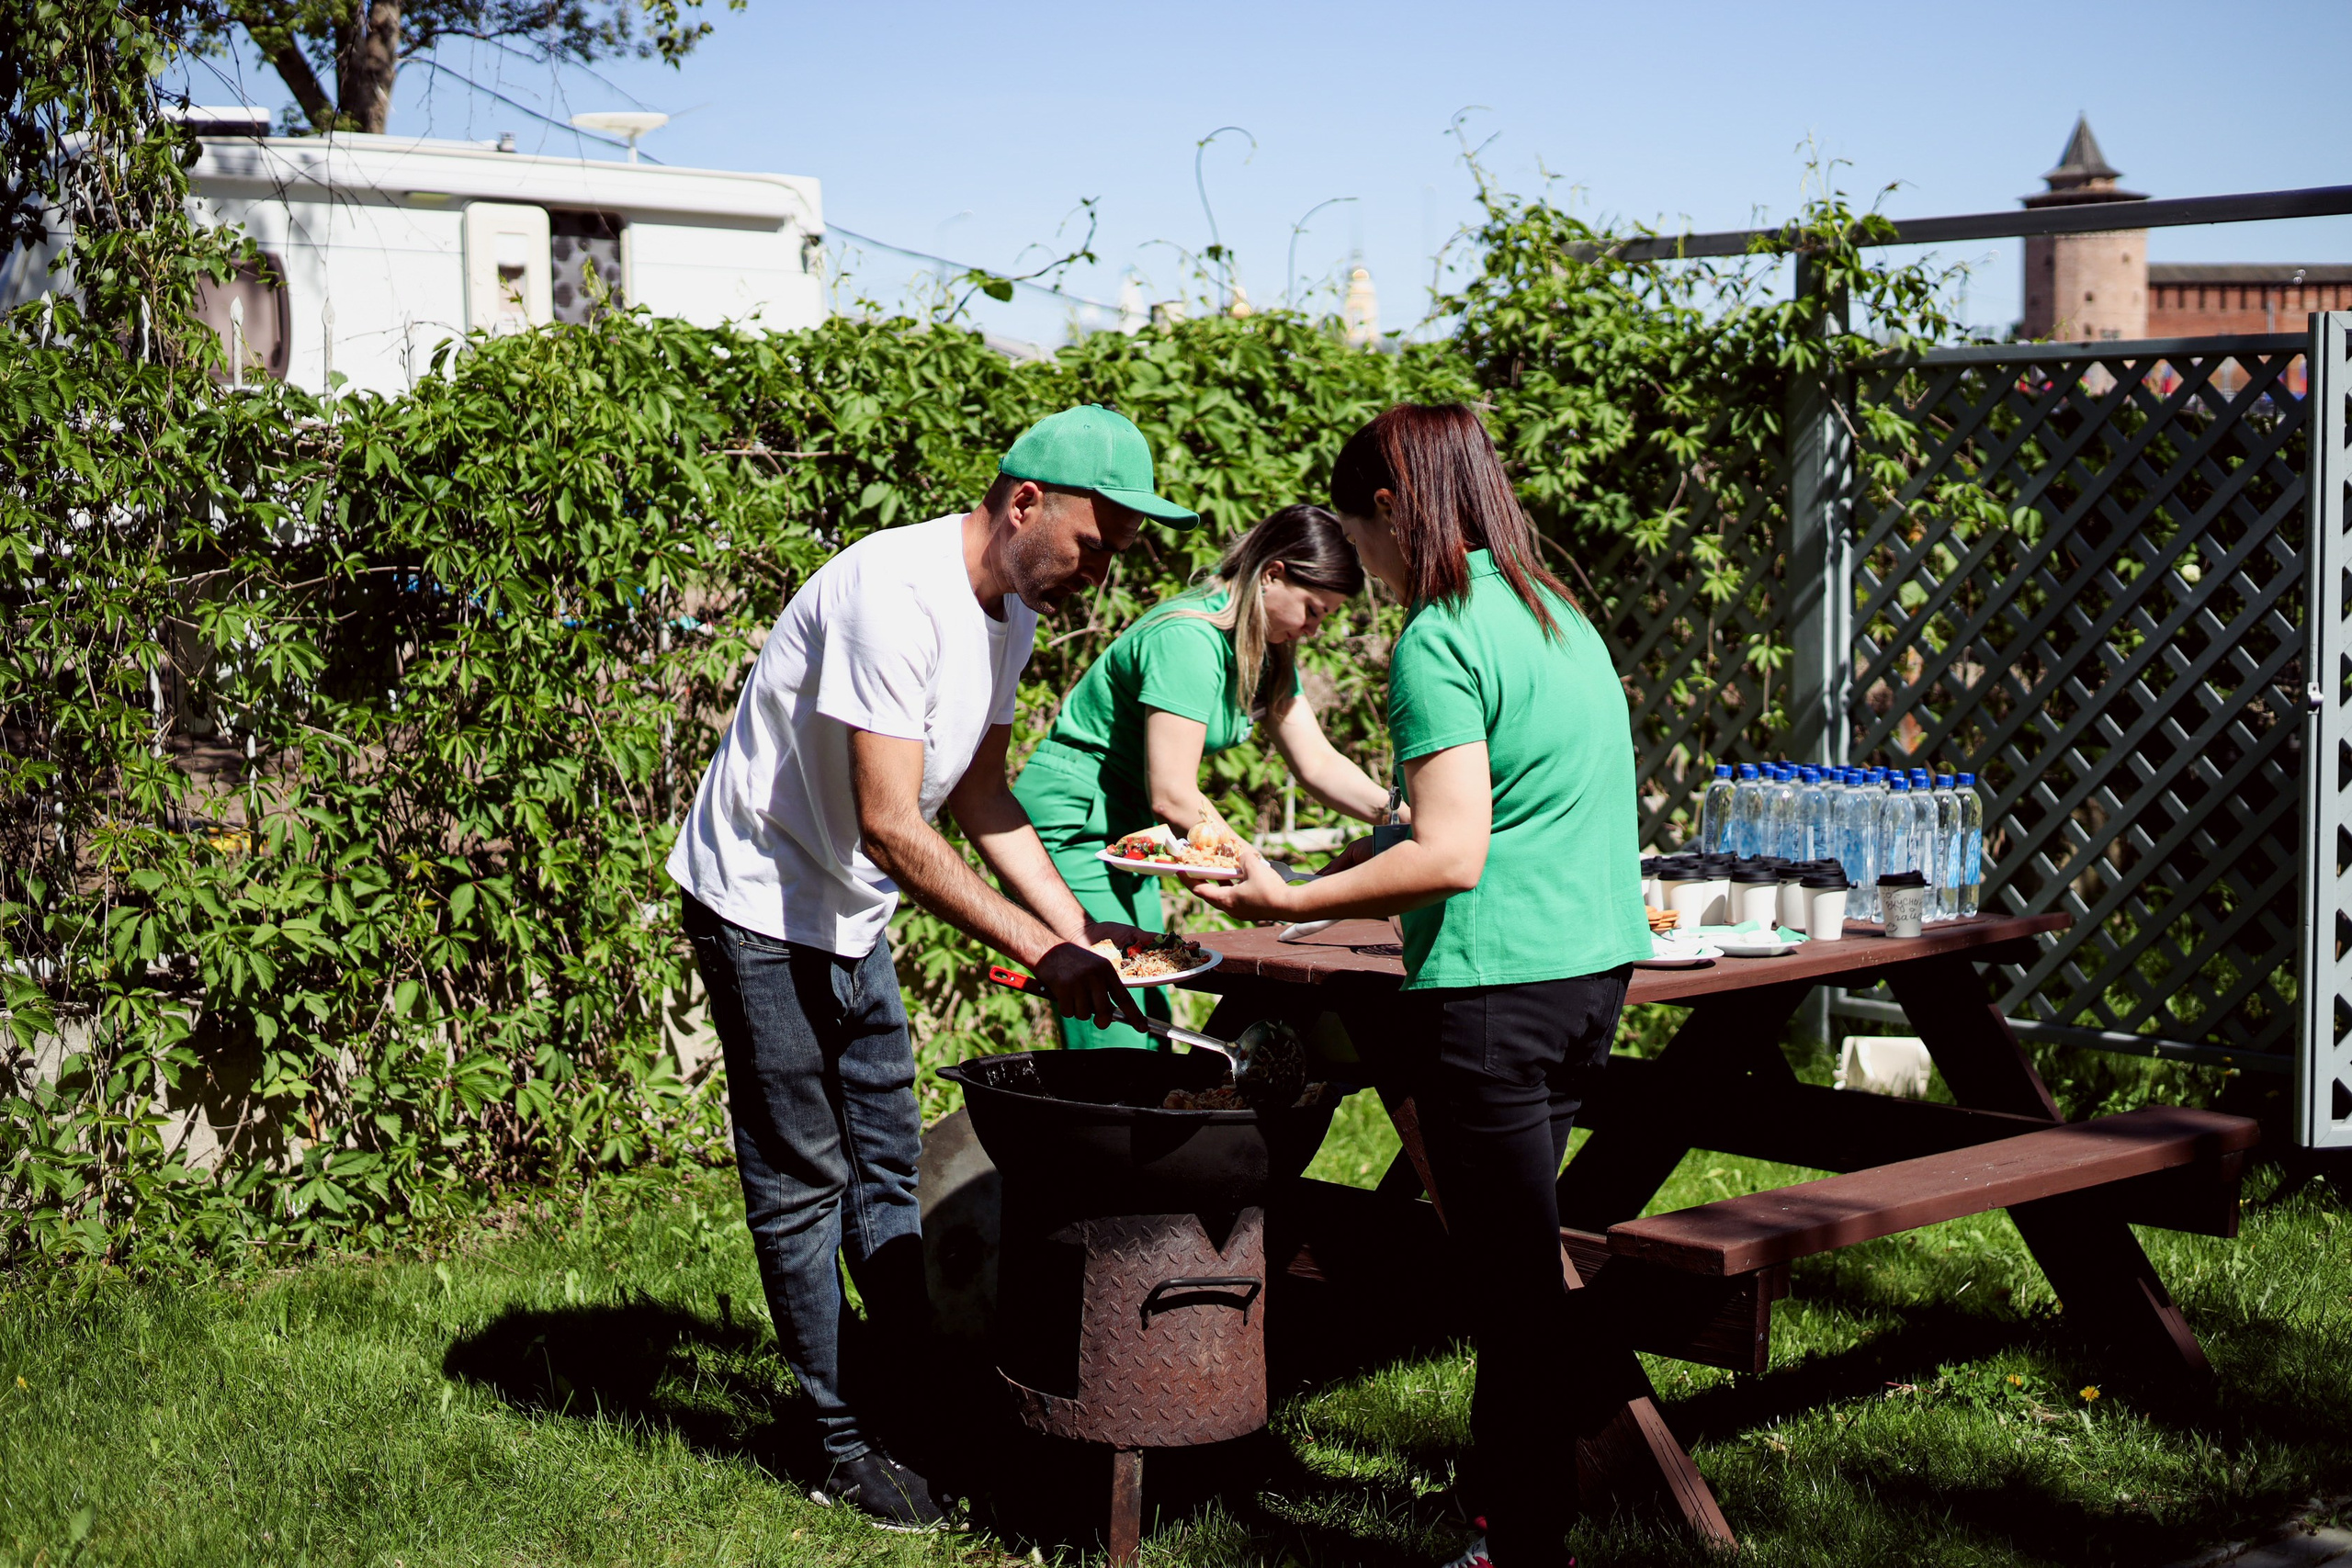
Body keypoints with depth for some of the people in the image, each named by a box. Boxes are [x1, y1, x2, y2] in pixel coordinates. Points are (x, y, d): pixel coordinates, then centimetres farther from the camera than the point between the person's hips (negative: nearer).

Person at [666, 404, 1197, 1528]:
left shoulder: (1011, 610, 1)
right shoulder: (896, 592, -29)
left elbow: (981, 798, 9)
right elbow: (889, 824, -31)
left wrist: (1079, 931, -1)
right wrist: (1039, 951, -29)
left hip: (852, 919, 9)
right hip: (761, 905, -9)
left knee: (885, 1168, 14)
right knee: (802, 1182, 0)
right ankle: (845, 1446, 9)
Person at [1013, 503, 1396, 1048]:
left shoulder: (1266, 650, 6)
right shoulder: (1189, 640, -23)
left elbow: (1318, 763, 6)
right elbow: (1172, 796, -25)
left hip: (1128, 834, 10)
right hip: (1072, 826, -10)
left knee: (1151, 1031, 5)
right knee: (1113, 1045, -14)